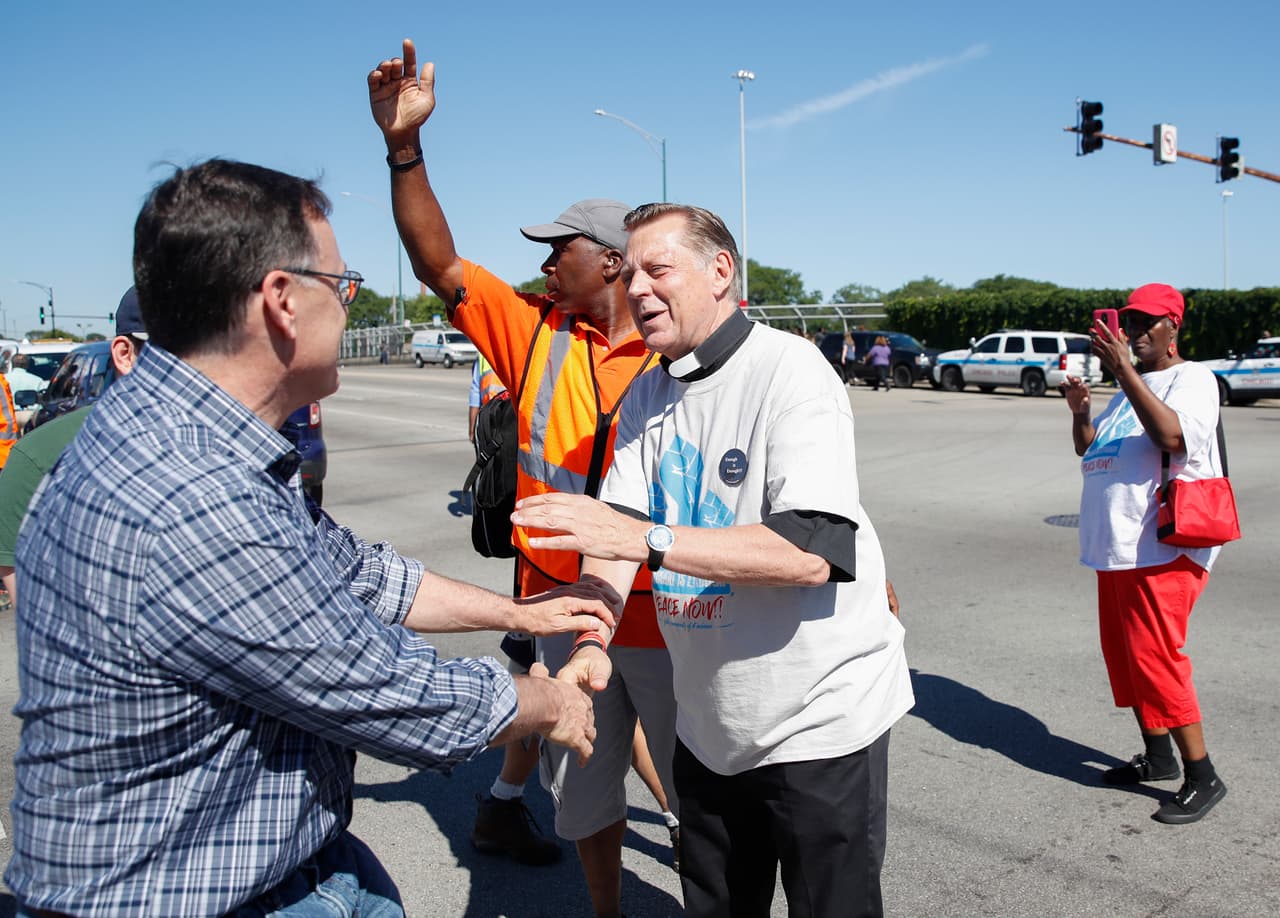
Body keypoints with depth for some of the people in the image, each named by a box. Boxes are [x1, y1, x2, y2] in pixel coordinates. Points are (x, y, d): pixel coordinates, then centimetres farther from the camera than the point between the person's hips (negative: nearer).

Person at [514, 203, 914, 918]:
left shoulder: (789, 370, -17)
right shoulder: (646, 397, 5)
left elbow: (810, 551, -29)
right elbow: (615, 534, -1)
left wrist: (646, 538, -33)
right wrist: (593, 641, -18)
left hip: (820, 724, -6)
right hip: (709, 726, 6)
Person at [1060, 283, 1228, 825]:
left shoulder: (1192, 378, -6)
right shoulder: (1130, 386, 20)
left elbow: (1172, 436, -26)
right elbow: (1089, 449, 21)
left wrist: (1123, 371, -27)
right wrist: (1080, 409, 2)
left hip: (1163, 550, -9)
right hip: (1117, 546, 9)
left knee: (1154, 657, -9)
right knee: (1125, 654, 13)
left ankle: (1202, 777, 3)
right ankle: (1157, 757, 26)